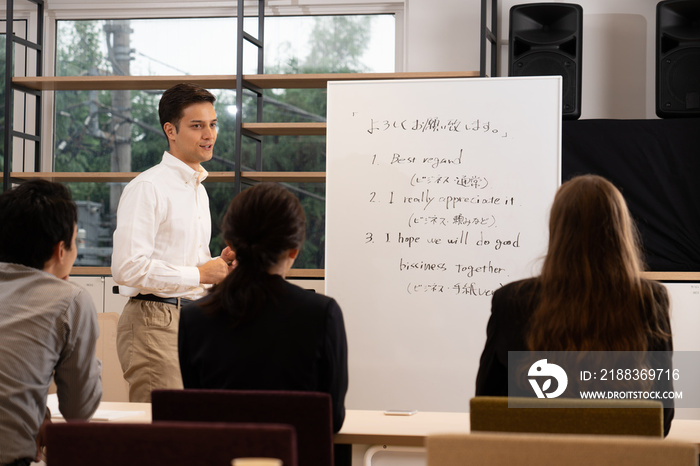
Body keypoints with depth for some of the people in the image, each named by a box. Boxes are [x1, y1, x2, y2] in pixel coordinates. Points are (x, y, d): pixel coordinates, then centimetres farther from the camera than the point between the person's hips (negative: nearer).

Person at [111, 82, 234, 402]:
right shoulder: (147, 187, -10)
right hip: (154, 322, -8)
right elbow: (128, 268, -20)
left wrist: (219, 264, 7)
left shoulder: (199, 189, 20)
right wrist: (200, 274, -14)